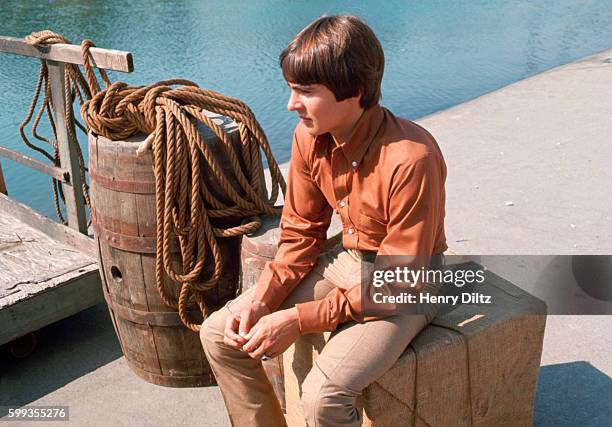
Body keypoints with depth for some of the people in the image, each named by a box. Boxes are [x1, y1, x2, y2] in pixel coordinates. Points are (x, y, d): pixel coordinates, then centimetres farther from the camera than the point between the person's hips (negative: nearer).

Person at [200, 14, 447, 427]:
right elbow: (301, 232, 2)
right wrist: (261, 299, -12)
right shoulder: (310, 138, -9)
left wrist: (299, 320, -24)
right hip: (346, 259, 7)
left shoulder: (411, 159, -30)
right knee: (220, 334, -2)